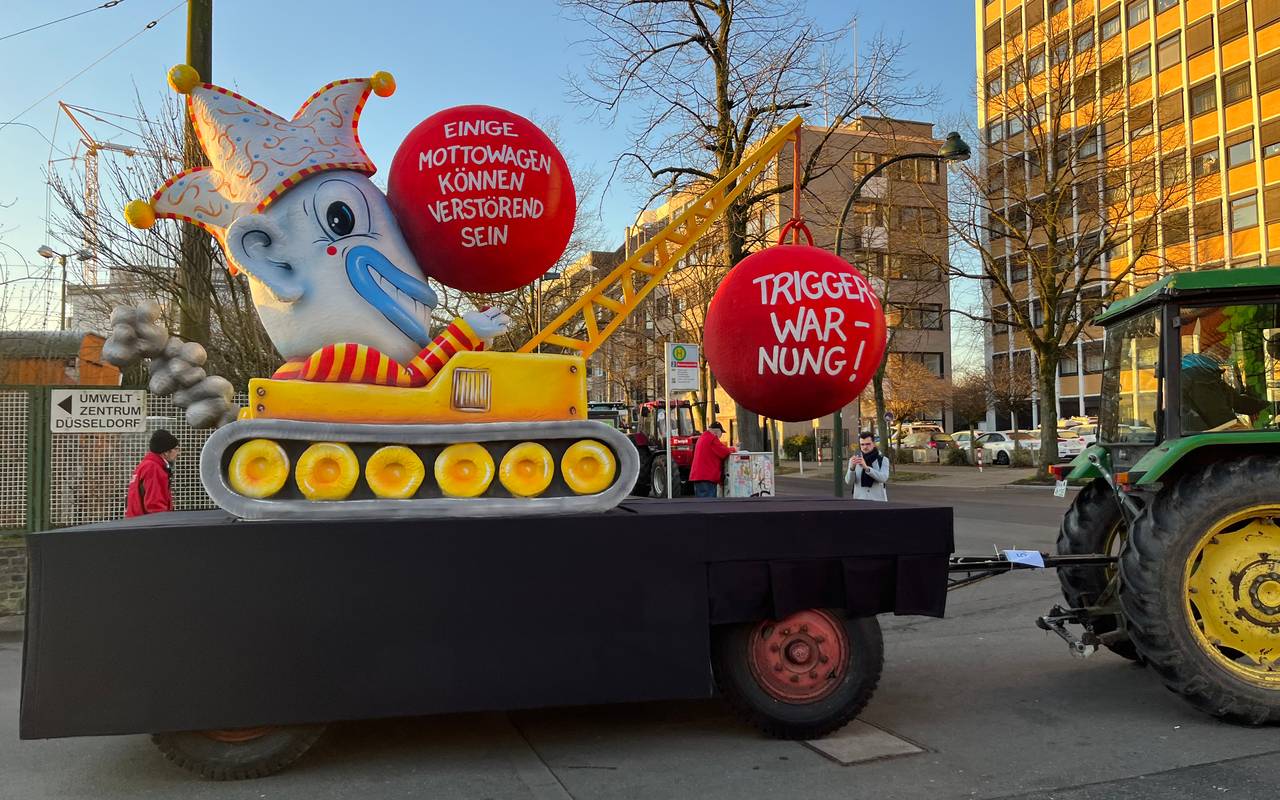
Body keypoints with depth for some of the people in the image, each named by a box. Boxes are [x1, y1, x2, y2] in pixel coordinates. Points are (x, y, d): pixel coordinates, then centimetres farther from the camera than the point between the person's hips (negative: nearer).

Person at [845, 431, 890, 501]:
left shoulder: (883, 460, 1)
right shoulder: (854, 460, 5)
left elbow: (883, 478, -16)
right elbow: (849, 481, -7)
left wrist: (866, 467, -29)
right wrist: (852, 467, -27)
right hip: (859, 501, 1)